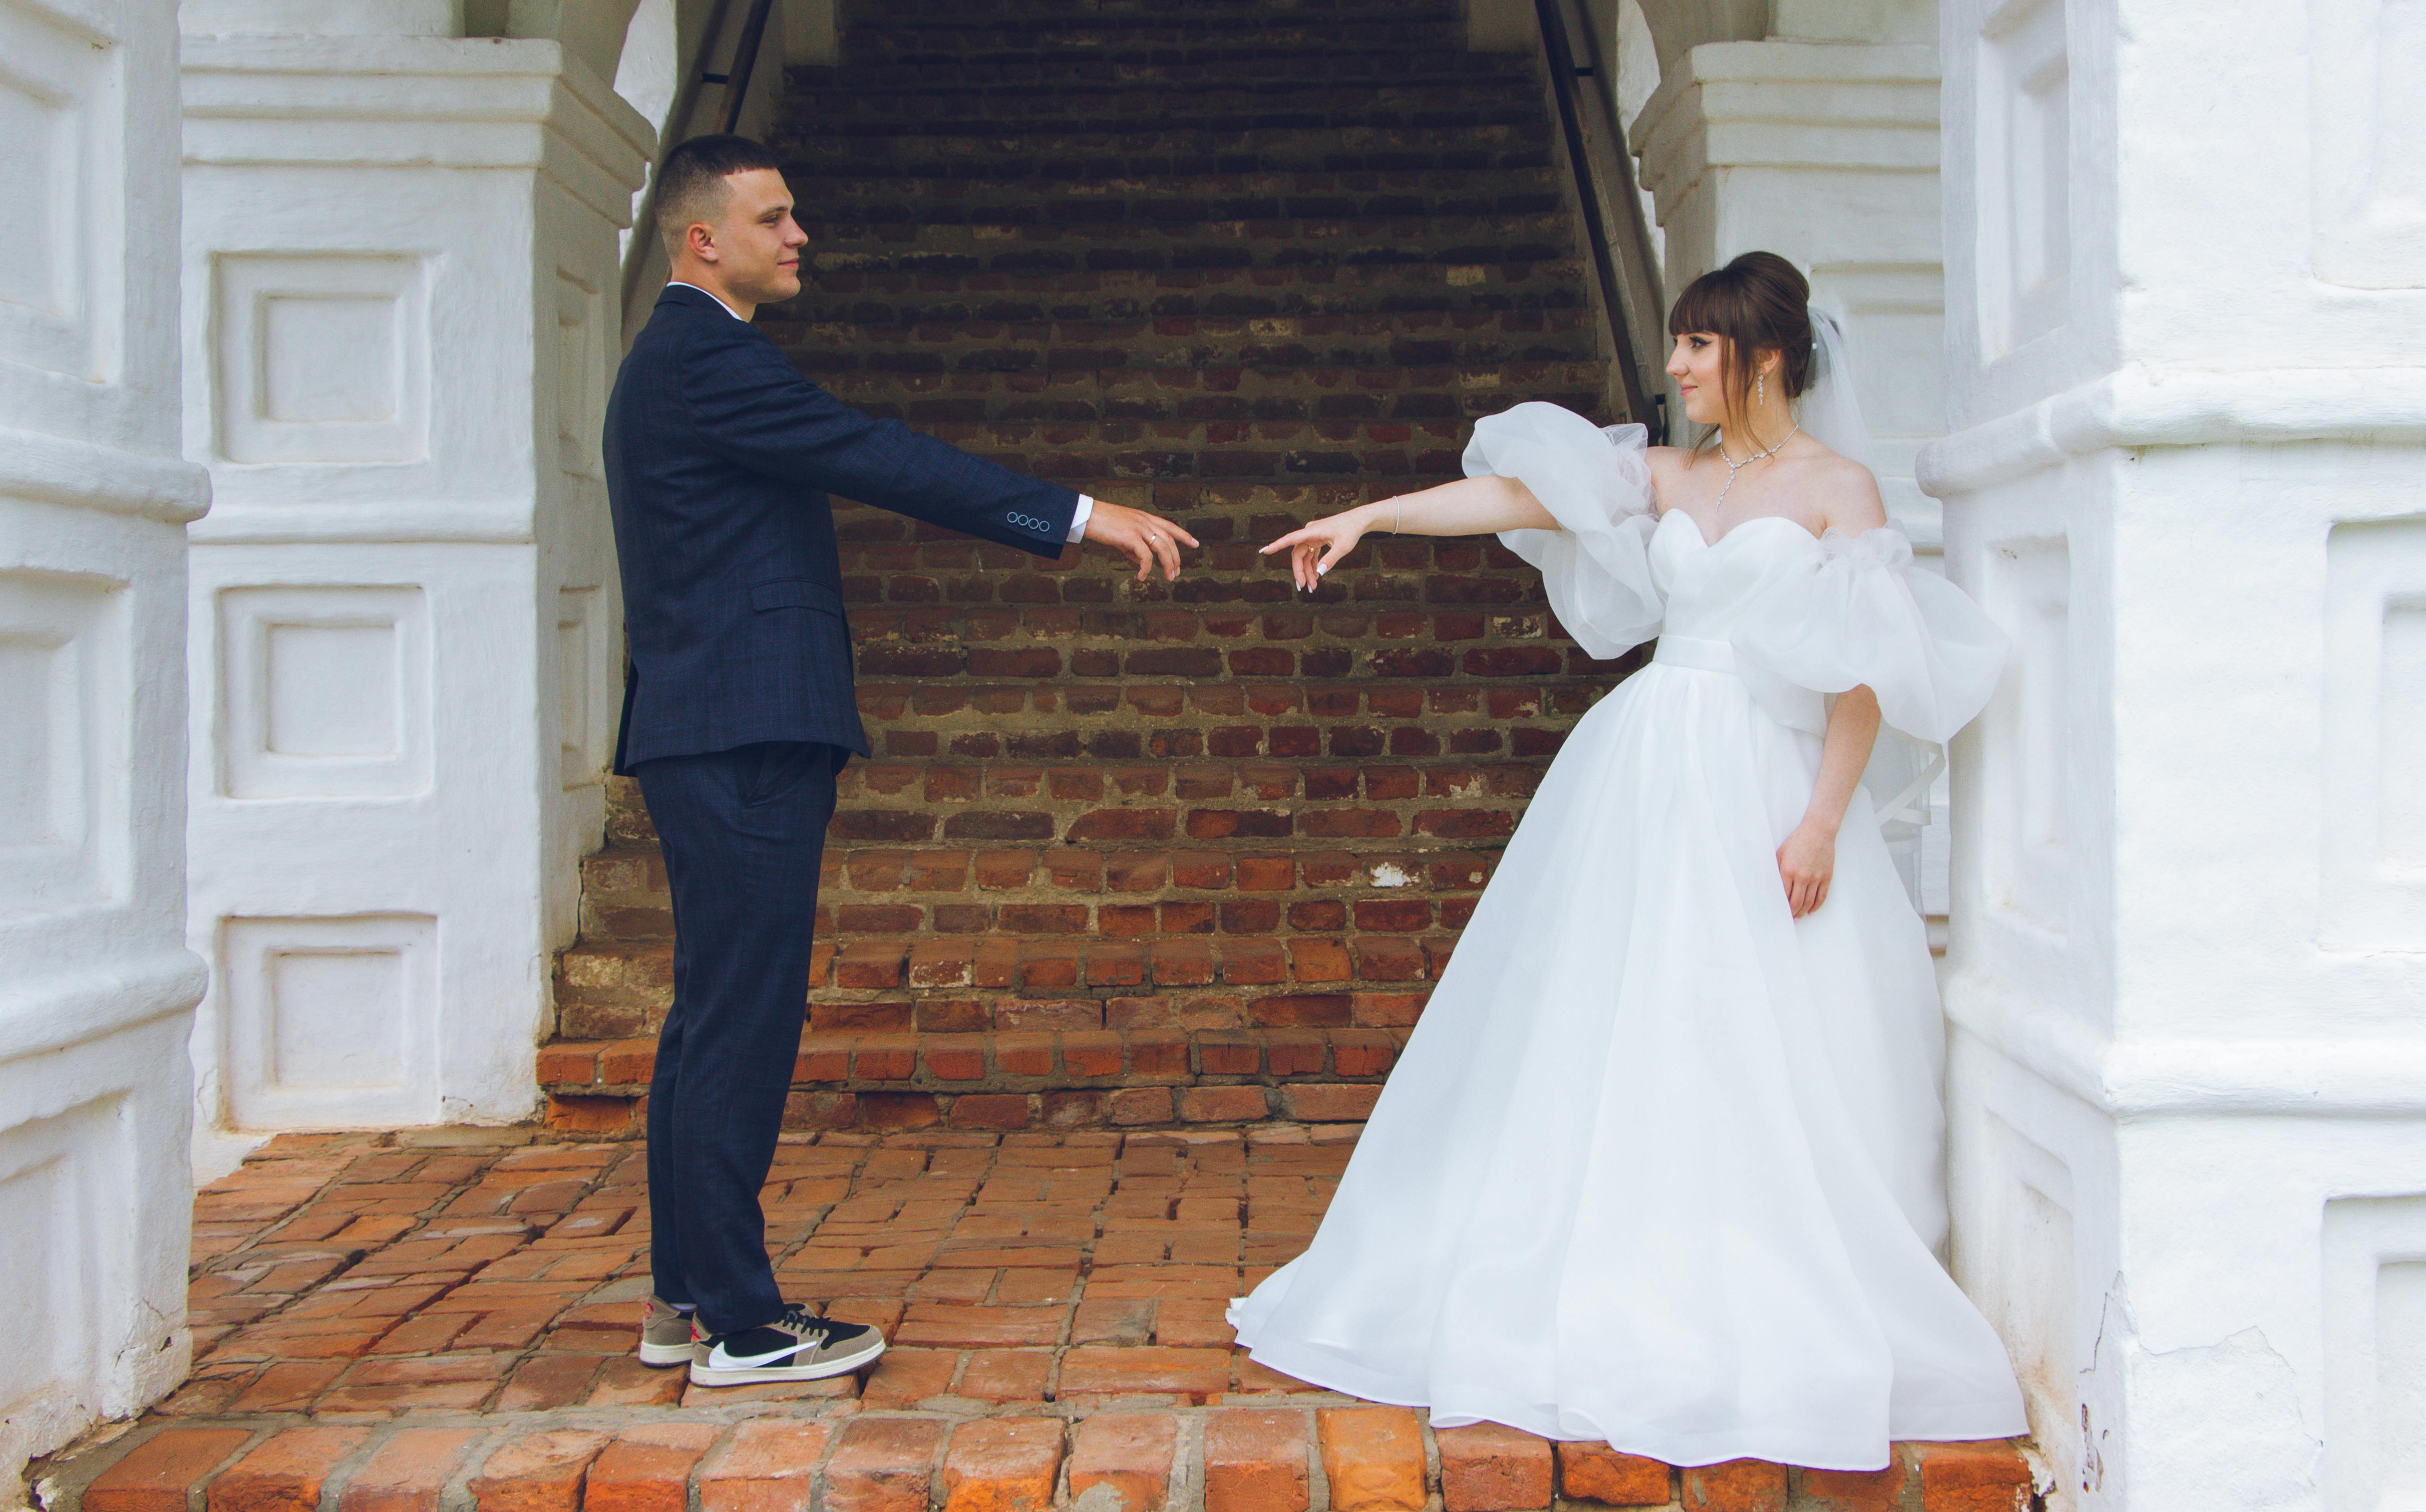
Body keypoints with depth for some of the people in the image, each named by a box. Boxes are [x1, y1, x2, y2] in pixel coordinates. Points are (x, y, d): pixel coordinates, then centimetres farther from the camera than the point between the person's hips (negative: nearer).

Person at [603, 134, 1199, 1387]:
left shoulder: (679, 358, 22)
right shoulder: (705, 357, -12)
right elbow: (880, 460, -19)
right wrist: (1079, 517, -19)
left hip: (712, 739, 11)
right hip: (744, 734, -11)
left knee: (713, 1017, 13)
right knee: (742, 1018, -7)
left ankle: (683, 1296, 20)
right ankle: (738, 1324, -1)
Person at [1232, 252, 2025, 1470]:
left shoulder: (1837, 487, 1)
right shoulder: (1667, 476, 14)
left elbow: (1868, 675, -5)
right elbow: (1520, 495, 4)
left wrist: (1824, 818, -14)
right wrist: (1369, 516, -6)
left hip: (1762, 782, -5)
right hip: (1640, 770, 5)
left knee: (1753, 1062, -6)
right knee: (1609, 1039, 4)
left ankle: (1761, 1319, 4)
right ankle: (1606, 1293, 14)